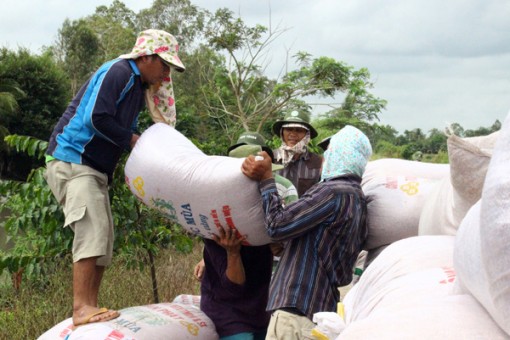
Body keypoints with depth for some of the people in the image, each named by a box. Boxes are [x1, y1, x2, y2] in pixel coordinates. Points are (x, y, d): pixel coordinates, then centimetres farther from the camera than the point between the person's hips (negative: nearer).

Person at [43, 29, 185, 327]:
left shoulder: (140, 87, 17)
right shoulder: (118, 72, -13)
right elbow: (96, 118, -23)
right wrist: (133, 140, -12)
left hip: (96, 169, 10)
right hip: (71, 160, -10)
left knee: (103, 238, 6)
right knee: (92, 229, -21)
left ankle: (91, 308, 9)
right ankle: (82, 308, -25)